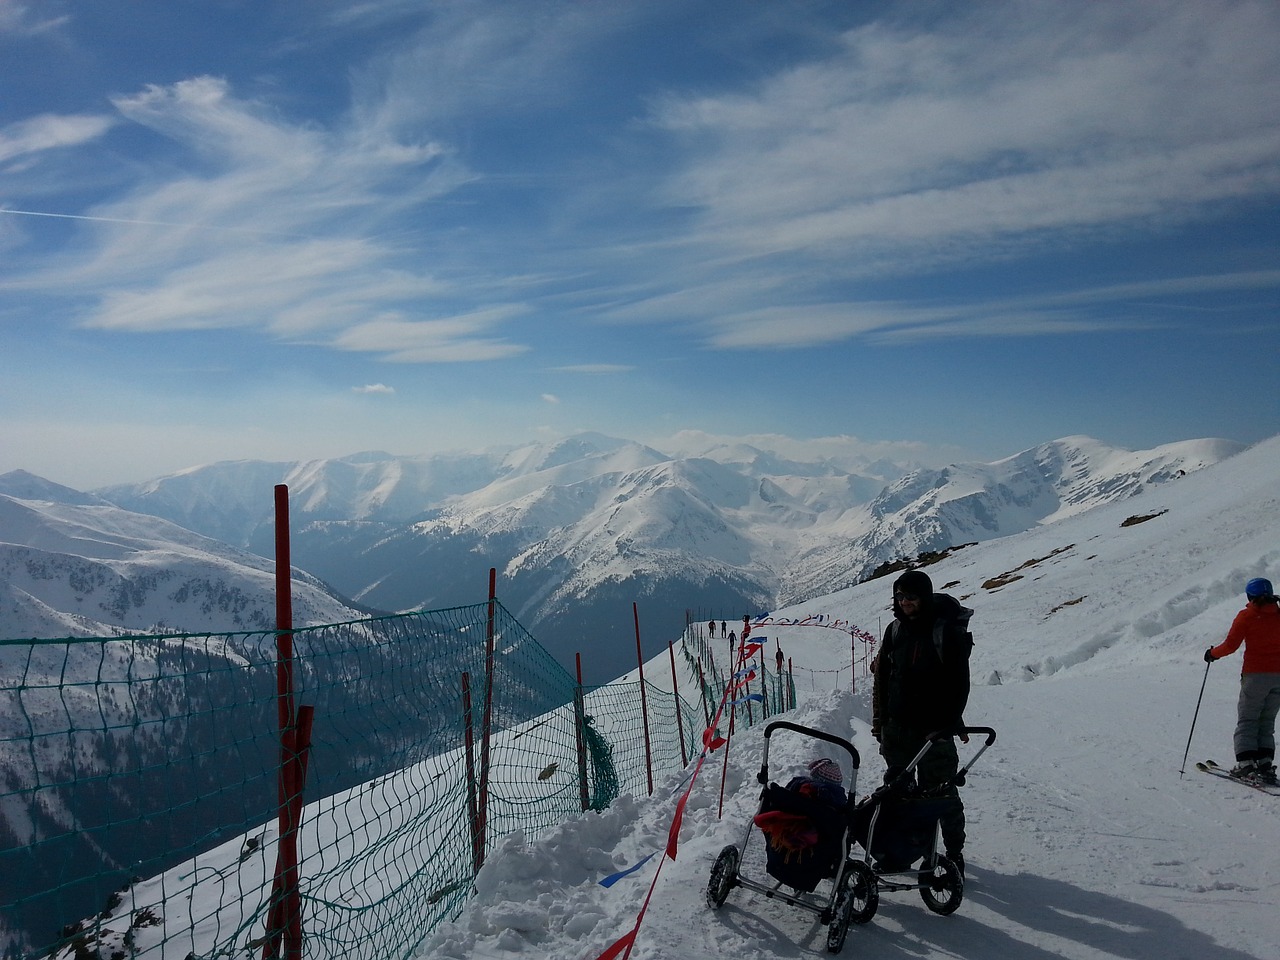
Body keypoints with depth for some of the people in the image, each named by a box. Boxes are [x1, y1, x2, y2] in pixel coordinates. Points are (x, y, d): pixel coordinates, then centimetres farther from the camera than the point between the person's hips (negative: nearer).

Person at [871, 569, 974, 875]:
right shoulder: (895, 629, 6)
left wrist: (949, 722, -14)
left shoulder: (947, 631, -10)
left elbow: (959, 682, -10)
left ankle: (954, 852, 15)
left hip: (934, 728, -5)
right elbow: (881, 676, 10)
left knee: (940, 791, 1)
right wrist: (879, 720, 8)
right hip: (896, 726, 6)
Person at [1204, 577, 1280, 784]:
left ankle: (1246, 763, -5)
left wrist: (1212, 654, 7)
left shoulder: (1247, 616, -7)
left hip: (1255, 675, -4)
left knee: (1247, 720, 4)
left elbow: (1231, 645, -10)